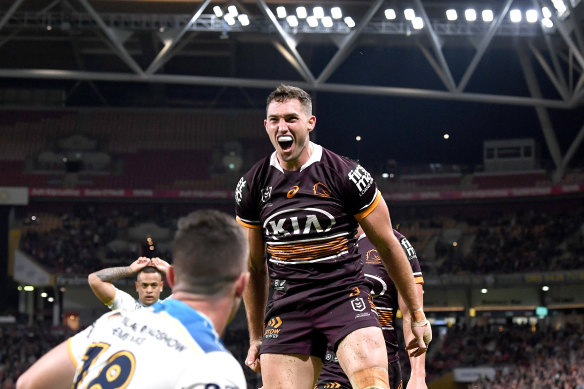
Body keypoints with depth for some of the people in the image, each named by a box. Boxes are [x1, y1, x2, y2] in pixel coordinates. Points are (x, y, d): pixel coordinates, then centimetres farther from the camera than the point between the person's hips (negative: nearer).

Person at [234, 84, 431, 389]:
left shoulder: (346, 174, -5)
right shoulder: (252, 186, 6)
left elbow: (388, 247, 3)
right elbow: (254, 267, 16)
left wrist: (418, 316, 7)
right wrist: (256, 338, 18)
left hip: (344, 295, -3)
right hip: (288, 304, 3)